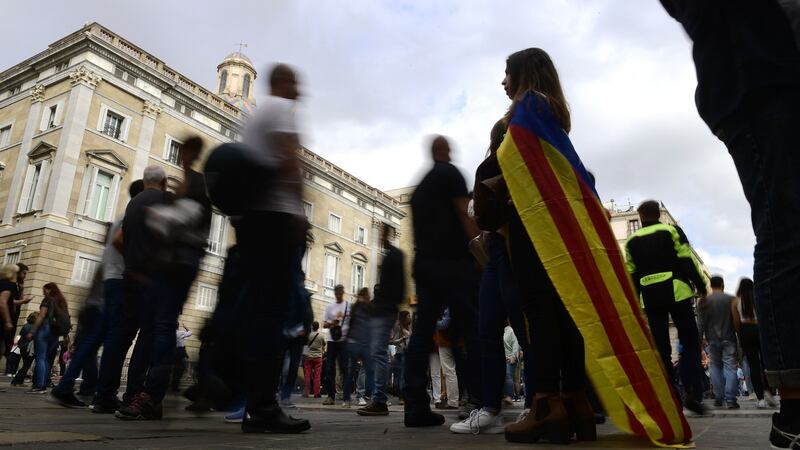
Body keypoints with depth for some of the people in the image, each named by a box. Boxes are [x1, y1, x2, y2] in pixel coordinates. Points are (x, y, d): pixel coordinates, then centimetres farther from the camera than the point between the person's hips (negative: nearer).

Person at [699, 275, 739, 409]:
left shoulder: (705, 301, -1)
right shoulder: (731, 299, -1)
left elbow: (701, 322, -3)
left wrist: (700, 338, 2)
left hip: (712, 339, 1)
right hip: (728, 339, -1)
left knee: (716, 366, 11)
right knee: (730, 367, -2)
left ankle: (718, 398, 10)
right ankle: (730, 399, -10)